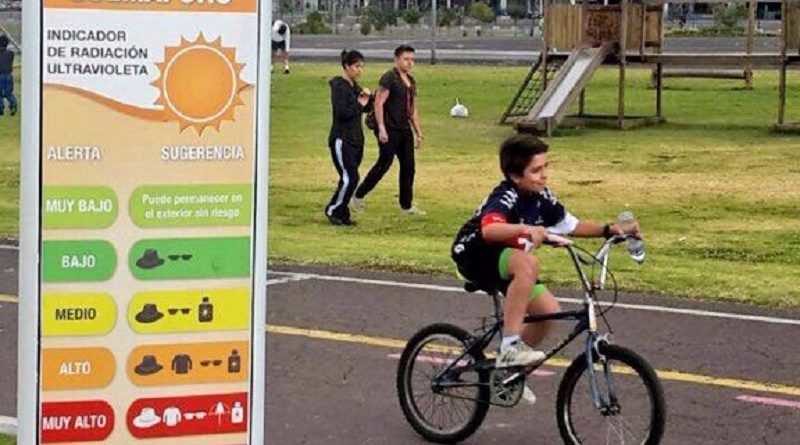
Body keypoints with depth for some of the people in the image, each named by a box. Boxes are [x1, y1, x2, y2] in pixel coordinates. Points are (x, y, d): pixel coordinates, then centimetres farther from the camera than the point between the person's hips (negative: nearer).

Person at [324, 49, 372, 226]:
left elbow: (365, 109, 19)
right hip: (342, 139, -8)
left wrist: (368, 98, 0)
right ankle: (333, 210, 3)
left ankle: (341, 214, 14)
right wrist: (359, 105, -11)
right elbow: (342, 112, -22)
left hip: (356, 138, 8)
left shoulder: (354, 85, 14)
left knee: (350, 178, 8)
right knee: (349, 178, -11)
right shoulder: (338, 86, -12)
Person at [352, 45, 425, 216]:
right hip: (389, 129, -8)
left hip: (405, 130, 8)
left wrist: (418, 133, 20)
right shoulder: (389, 78, -10)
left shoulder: (411, 81, 15)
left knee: (408, 166, 6)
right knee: (384, 163, -7)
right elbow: (379, 103, -16)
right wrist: (381, 128, -22)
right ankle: (358, 196, 6)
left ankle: (406, 205, 14)